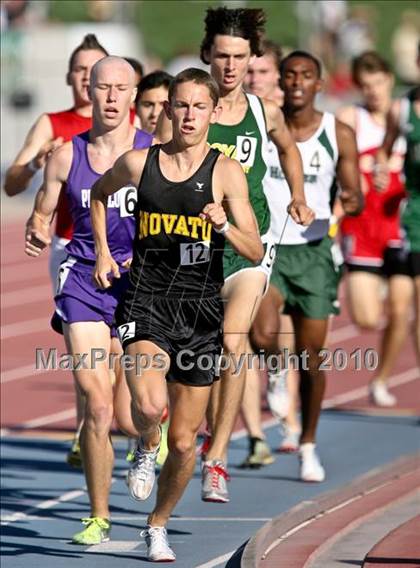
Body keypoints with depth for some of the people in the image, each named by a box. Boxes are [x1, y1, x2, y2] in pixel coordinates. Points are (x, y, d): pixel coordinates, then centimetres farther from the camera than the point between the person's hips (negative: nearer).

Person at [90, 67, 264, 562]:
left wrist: (225, 226, -25)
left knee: (183, 442, 7)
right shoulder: (138, 163, 2)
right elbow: (99, 194, 25)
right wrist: (103, 252, 15)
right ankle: (146, 449, 6)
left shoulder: (226, 173, -3)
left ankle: (158, 525, 31)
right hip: (145, 303, 0)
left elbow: (255, 253, -6)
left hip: (200, 312, 0)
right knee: (150, 403, -29)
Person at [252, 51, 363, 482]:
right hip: (264, 248, -1)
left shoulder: (338, 135, -1)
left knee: (311, 356, 5)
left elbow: (355, 195, 2)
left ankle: (308, 446, 22)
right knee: (263, 337, -26)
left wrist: (351, 201, -20)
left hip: (313, 251, 1)